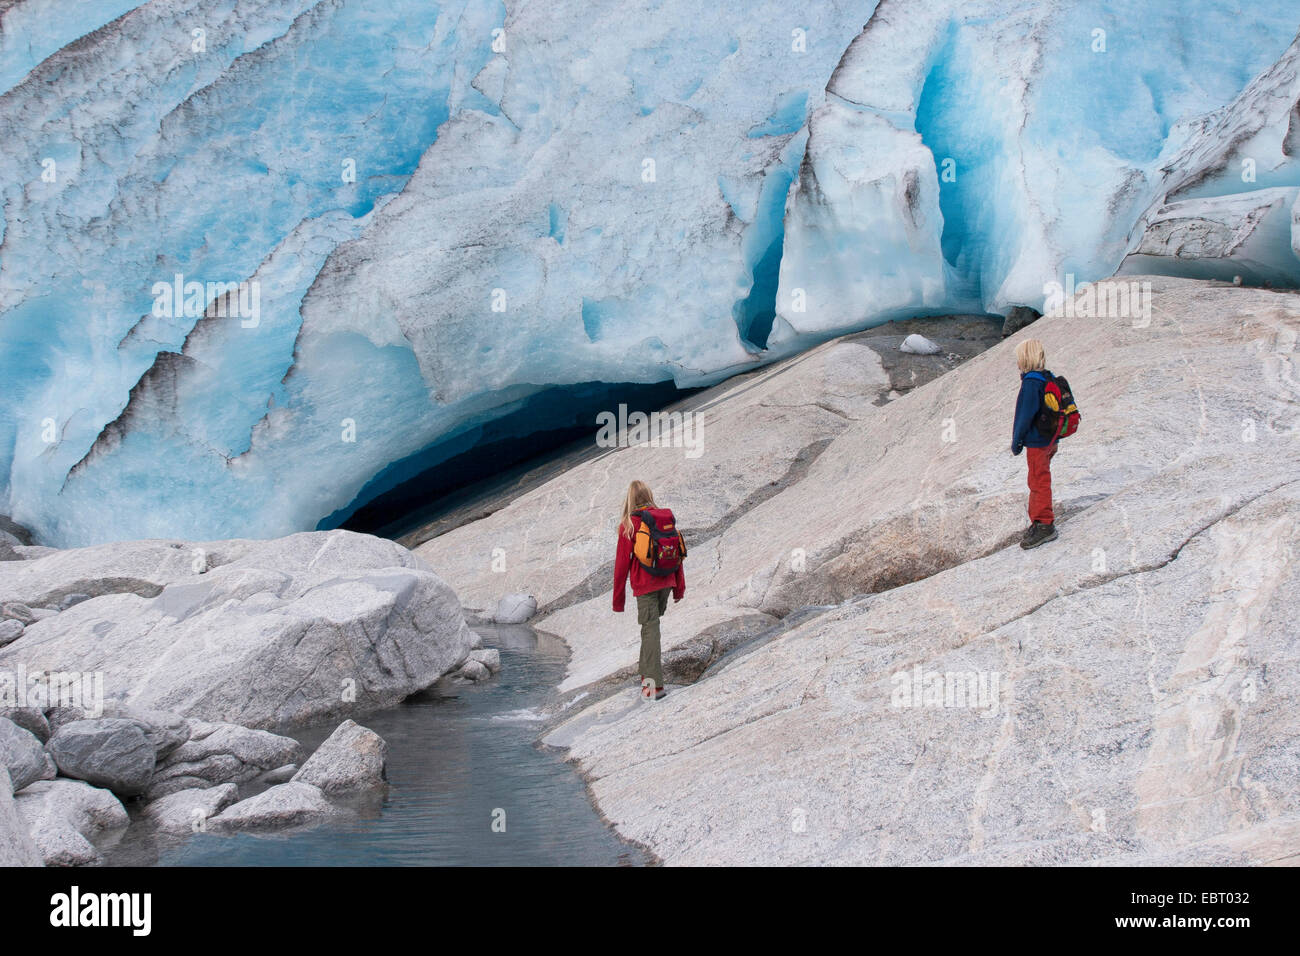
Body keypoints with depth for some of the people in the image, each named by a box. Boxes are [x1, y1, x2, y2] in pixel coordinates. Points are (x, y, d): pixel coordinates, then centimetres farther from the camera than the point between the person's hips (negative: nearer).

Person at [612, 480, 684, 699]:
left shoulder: (628, 525, -8)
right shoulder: (666, 519, 4)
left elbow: (622, 562, -5)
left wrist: (618, 598, 2)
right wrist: (679, 587, 17)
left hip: (644, 584, -5)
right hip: (666, 582, 5)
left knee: (650, 629, -3)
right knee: (651, 625, 22)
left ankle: (655, 684, -7)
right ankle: (647, 673, 30)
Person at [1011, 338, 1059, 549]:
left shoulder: (1031, 383, -22)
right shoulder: (1048, 378, 7)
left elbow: (1026, 415, -21)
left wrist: (1016, 441, -11)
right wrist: (1054, 440, 21)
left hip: (1036, 441, -9)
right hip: (1048, 439, 9)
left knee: (1039, 482, -2)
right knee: (1040, 481, 19)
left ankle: (1044, 524, 2)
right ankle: (1039, 520, 30)